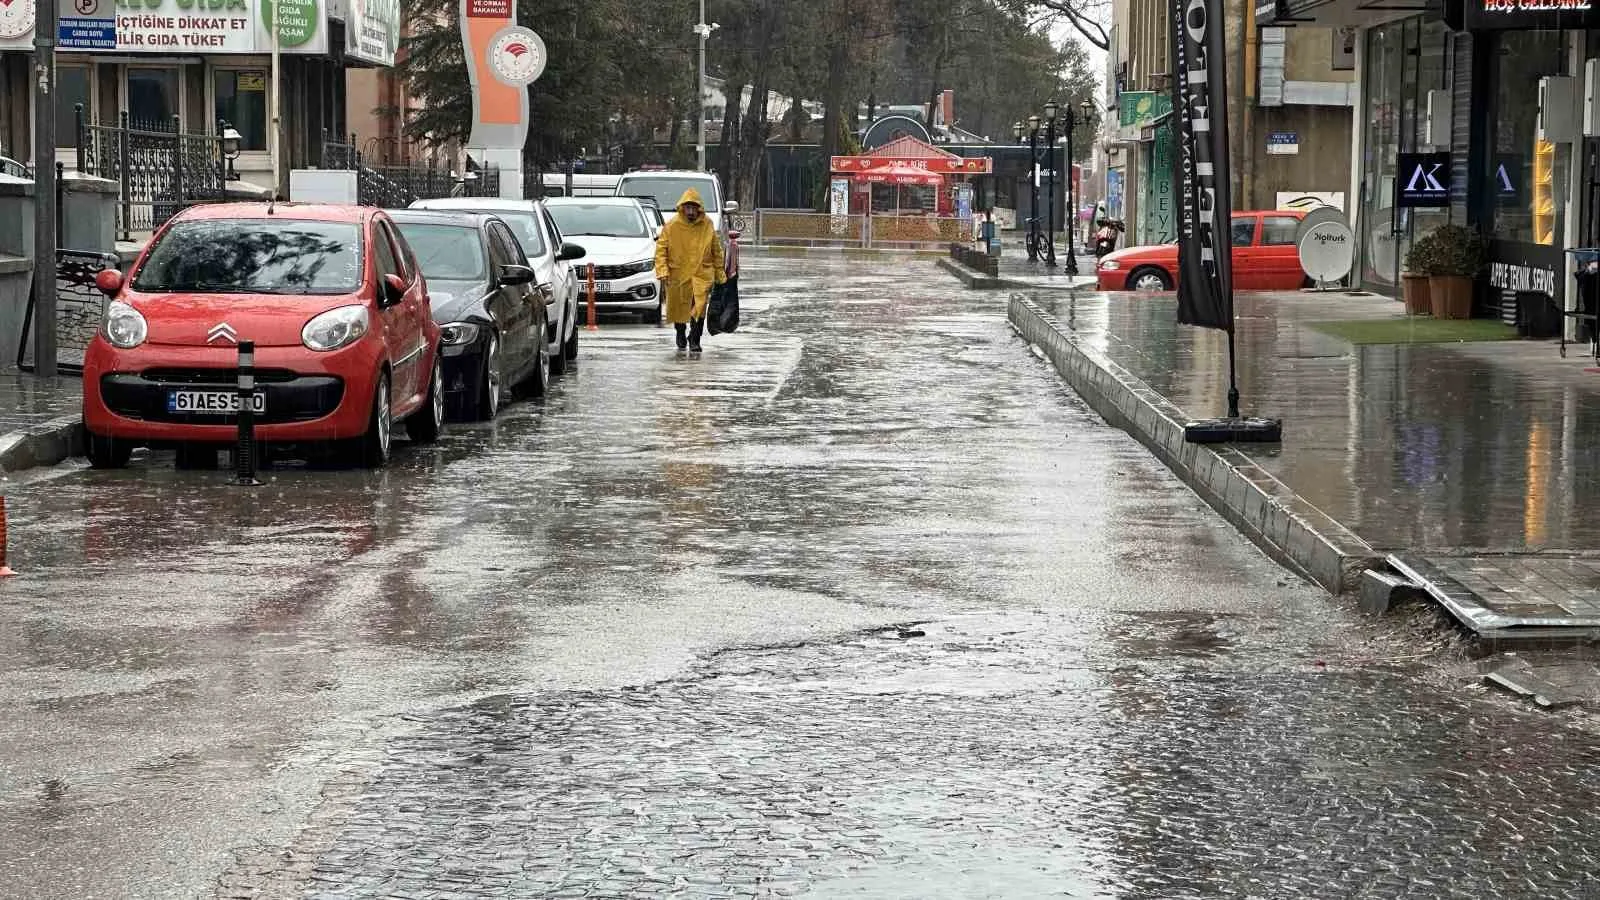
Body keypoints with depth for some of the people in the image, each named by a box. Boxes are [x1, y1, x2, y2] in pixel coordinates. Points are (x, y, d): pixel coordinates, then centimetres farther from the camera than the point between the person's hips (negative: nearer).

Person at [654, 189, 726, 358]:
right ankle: (681, 342, 37)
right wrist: (662, 270, -15)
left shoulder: (707, 225, 1)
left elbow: (716, 251, 10)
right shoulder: (672, 226, -4)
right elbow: (661, 249, -3)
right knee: (679, 310, 13)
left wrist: (720, 273, 11)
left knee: (699, 308, -18)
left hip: (702, 274, -1)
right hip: (677, 275, 1)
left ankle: (694, 343, -11)